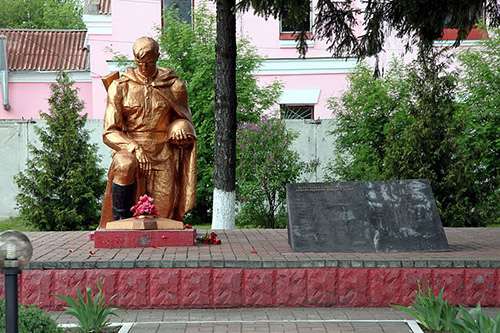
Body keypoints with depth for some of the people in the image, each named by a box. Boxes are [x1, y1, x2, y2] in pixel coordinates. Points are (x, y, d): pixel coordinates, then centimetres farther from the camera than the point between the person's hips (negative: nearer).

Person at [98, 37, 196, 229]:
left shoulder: (174, 86, 5)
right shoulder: (120, 87, 1)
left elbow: (183, 118, 19)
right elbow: (109, 133, -3)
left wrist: (181, 127, -8)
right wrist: (135, 149, -21)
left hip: (162, 154, 2)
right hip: (129, 149, -1)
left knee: (162, 216, -8)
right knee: (125, 166, -39)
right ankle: (121, 222, -24)